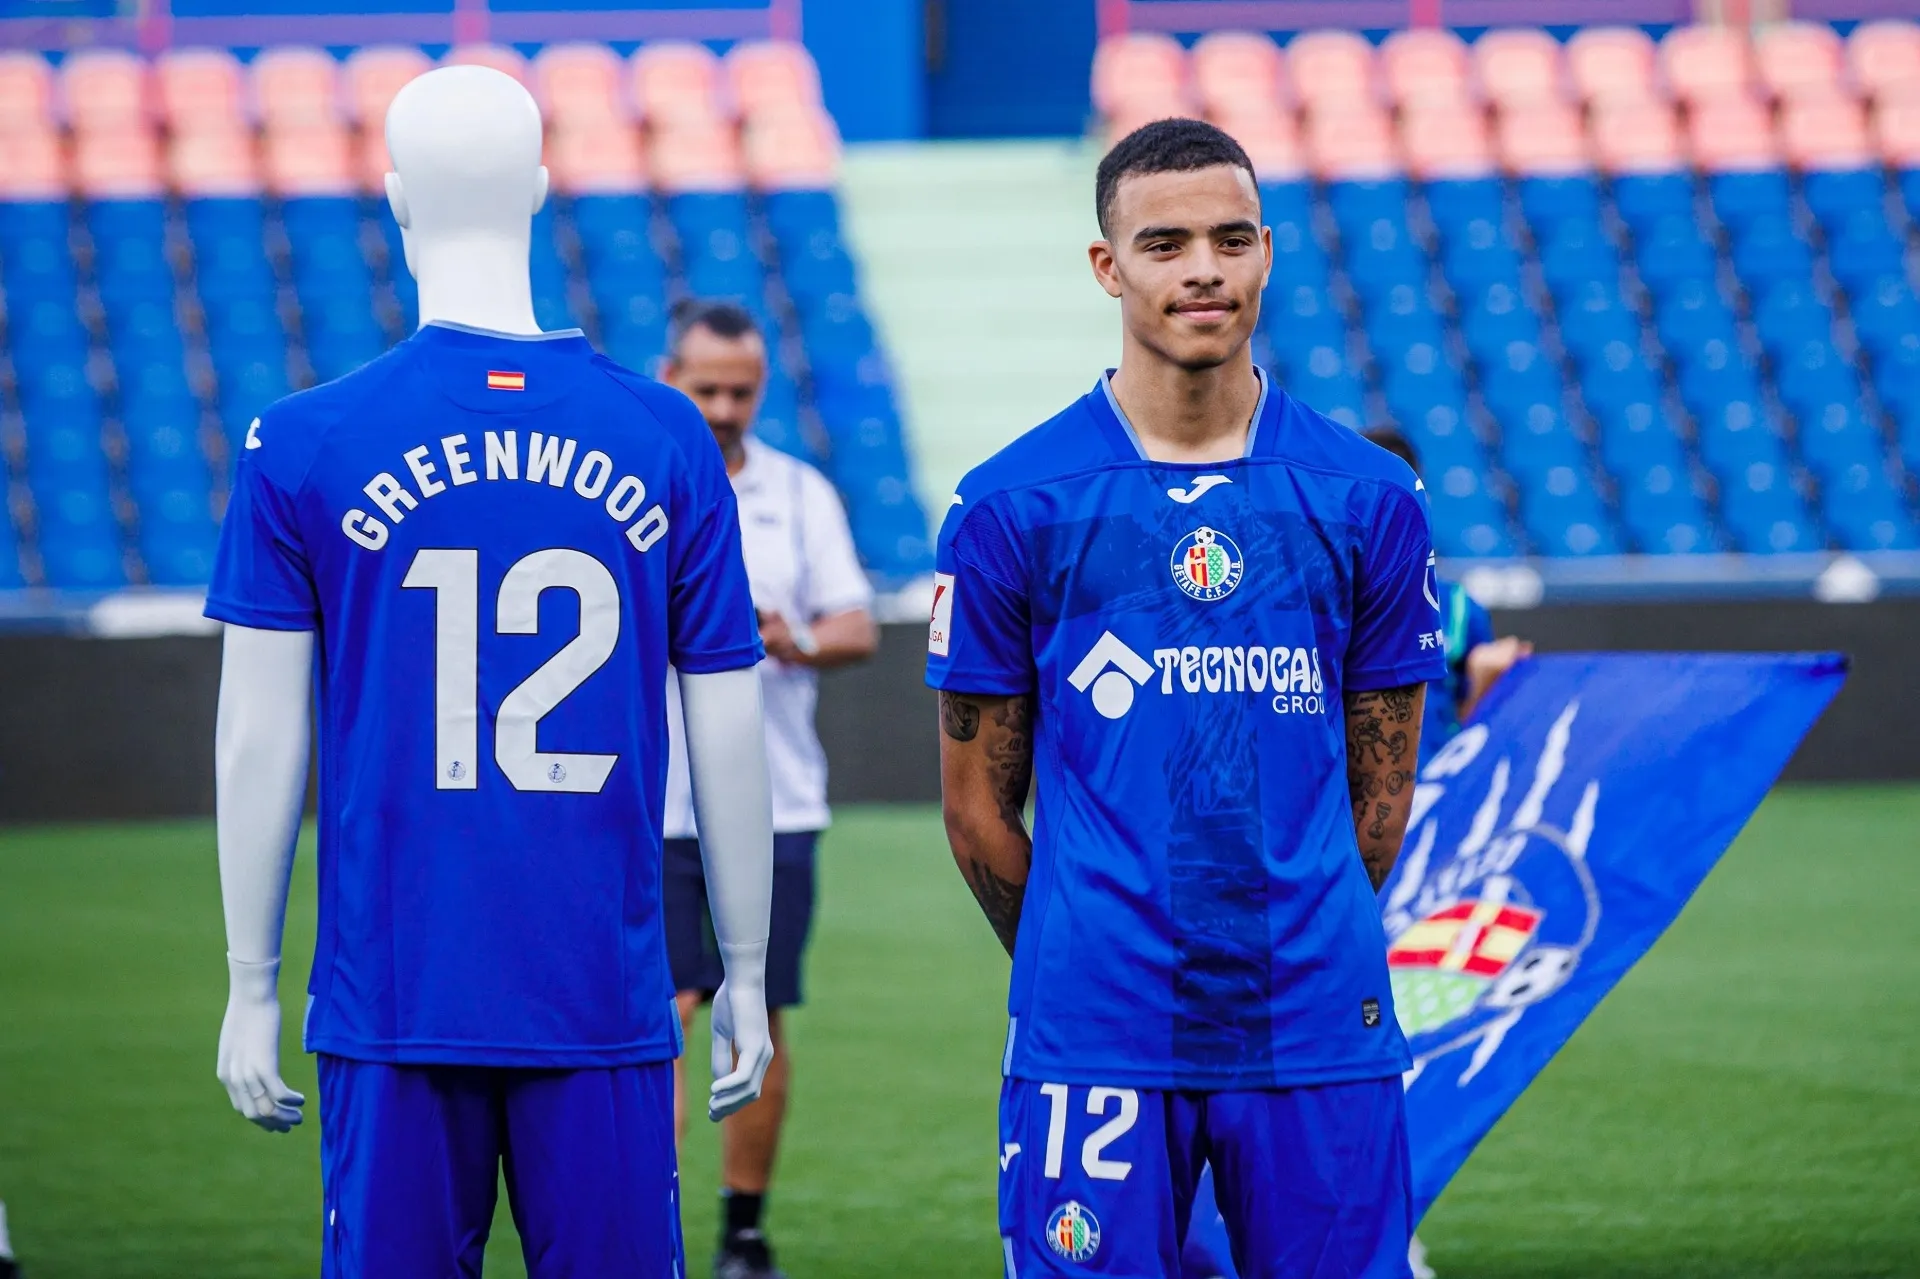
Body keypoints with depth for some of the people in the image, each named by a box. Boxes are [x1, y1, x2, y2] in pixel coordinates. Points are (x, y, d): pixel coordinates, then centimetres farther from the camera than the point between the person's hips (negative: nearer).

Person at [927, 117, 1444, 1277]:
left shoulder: (1367, 502, 6)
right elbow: (978, 803, 7)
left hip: (1318, 1036, 2)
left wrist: (1290, 953, 12)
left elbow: (1379, 789, 13)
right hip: (1096, 1041, -2)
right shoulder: (1014, 509, 0)